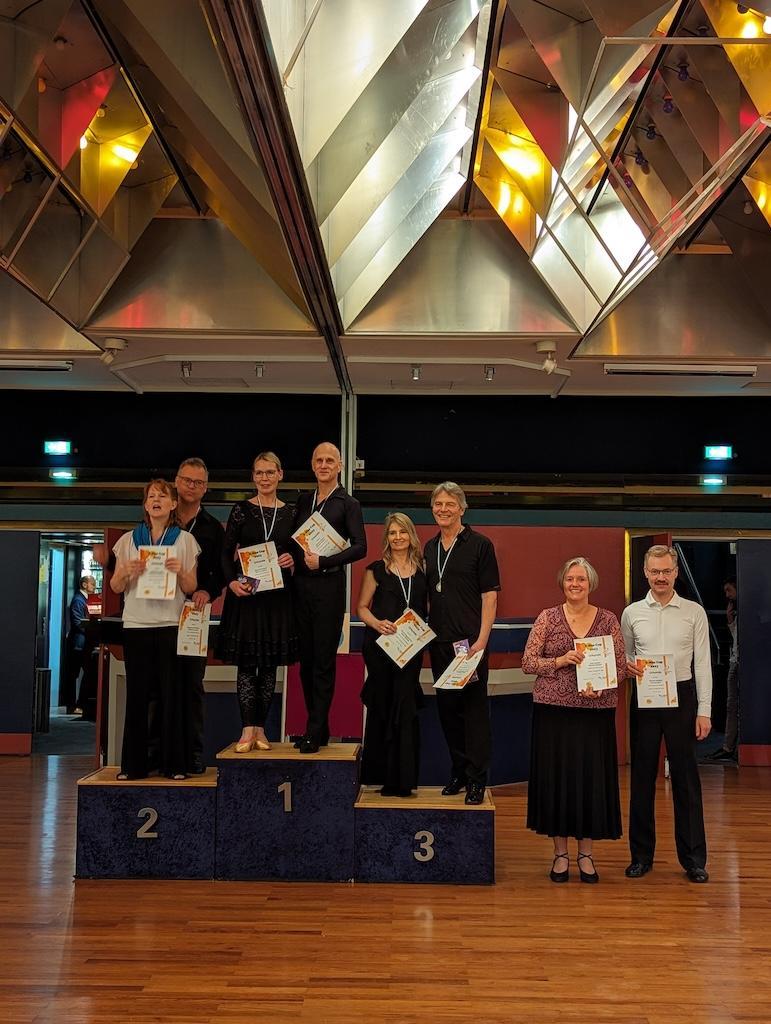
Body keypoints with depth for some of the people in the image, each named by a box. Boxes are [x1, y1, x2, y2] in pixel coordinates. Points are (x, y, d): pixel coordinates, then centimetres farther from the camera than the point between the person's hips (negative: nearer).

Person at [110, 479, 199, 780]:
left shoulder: (185, 540, 7)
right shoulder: (129, 540, 11)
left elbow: (190, 589, 6)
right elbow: (115, 587, 10)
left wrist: (180, 572, -14)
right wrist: (126, 572, -10)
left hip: (171, 624, -1)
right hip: (136, 624, 1)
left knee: (171, 693, -3)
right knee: (137, 693, 0)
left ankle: (173, 763, 3)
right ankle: (134, 764, 7)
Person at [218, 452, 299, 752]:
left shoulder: (290, 513, 7)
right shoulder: (242, 509, 2)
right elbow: (226, 552, 1)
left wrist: (293, 560, -9)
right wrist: (231, 581, -14)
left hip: (277, 594, 2)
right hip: (245, 592, -2)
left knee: (270, 664, 6)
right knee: (246, 662, -2)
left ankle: (260, 729, 13)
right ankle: (248, 730, 1)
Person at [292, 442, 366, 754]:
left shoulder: (348, 504, -1)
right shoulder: (304, 501, 14)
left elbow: (360, 547, -10)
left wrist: (323, 561, -17)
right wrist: (292, 558, 0)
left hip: (329, 586, -5)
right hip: (301, 585, 5)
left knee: (323, 661, -3)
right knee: (306, 660, 7)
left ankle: (314, 734, 0)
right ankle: (319, 729, 17)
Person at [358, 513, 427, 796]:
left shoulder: (422, 569, 9)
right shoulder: (376, 570, 2)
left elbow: (428, 608, 15)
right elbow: (362, 608, 2)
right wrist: (377, 623, -15)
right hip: (380, 646, -2)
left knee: (405, 708, -1)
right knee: (383, 707, 3)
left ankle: (401, 779, 5)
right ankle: (380, 775, 14)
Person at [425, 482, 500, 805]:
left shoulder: (480, 545, -4)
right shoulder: (430, 548, 13)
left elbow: (490, 595, -8)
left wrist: (482, 639, -15)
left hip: (469, 640, -6)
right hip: (439, 641, 6)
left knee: (474, 707, -2)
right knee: (447, 707, 12)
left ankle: (477, 779, 5)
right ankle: (459, 771, 24)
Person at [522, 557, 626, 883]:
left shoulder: (608, 620, 5)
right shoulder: (547, 618, 2)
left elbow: (621, 666, 4)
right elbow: (528, 662, 0)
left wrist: (601, 686, -13)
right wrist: (559, 661, -15)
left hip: (595, 712, 1)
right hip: (553, 710, 0)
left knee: (592, 778, 3)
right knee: (556, 777, 4)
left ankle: (586, 854, 18)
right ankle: (560, 854, 18)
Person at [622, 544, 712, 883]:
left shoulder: (694, 612, 1)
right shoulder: (632, 613, 5)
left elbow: (702, 663, 0)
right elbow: (623, 657, 14)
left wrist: (704, 711, -4)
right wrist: (627, 666, -9)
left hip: (682, 696, -1)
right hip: (644, 699, 2)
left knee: (685, 776, 3)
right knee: (642, 776, 7)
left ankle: (693, 858, 14)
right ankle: (641, 855, 18)